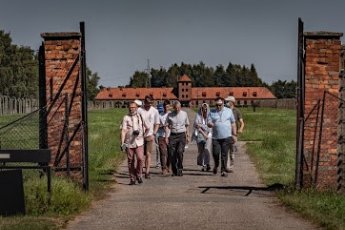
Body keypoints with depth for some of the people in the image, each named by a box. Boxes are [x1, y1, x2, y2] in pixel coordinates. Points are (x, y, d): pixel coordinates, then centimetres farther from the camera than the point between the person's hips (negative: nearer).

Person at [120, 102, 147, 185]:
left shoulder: (140, 117, 10)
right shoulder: (126, 118, 2)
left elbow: (144, 127, 19)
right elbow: (123, 130, -4)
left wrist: (139, 131, -4)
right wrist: (122, 143, -12)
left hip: (139, 142, 1)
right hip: (129, 143, -1)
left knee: (140, 158, -14)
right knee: (130, 161, 4)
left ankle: (139, 175, 7)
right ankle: (132, 178, 15)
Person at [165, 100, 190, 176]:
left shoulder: (184, 114, 7)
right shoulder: (170, 115, 4)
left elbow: (187, 125, 16)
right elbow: (166, 126, 6)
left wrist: (187, 136, 15)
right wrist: (166, 137, -2)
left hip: (182, 135, -1)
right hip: (172, 135, 1)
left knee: (180, 151, -20)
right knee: (172, 154, -2)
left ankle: (180, 169, -6)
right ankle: (174, 171, 12)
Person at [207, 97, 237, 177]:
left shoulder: (229, 111, 9)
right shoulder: (212, 112, 7)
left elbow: (233, 123, 12)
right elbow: (208, 123, 1)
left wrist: (234, 135, 9)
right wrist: (211, 124, -24)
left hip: (227, 137, 0)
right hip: (216, 137, 0)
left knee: (224, 154, -3)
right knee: (215, 153, -6)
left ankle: (223, 170, 3)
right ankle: (216, 166, 22)